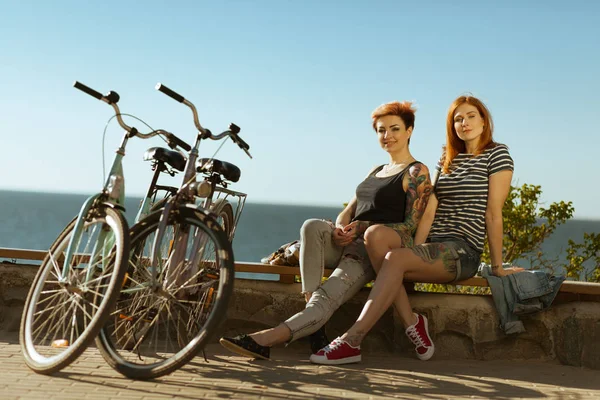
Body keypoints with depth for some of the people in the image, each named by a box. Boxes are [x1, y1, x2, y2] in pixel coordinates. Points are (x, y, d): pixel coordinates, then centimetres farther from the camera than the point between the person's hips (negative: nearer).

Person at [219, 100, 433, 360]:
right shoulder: (376, 171, 25)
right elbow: (348, 211, 18)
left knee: (327, 297, -28)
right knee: (312, 226, -27)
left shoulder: (417, 172, 2)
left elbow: (411, 226, -7)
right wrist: (340, 230, -7)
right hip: (351, 244, 6)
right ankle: (314, 324, -34)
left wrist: (363, 227, -16)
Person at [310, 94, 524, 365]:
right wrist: (416, 249, -7)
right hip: (433, 248, 6)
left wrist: (497, 266, -4)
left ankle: (352, 341, -36)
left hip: (463, 252, -6)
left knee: (395, 258, -31)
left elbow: (493, 213, -5)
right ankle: (412, 323, -18)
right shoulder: (447, 157, 18)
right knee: (374, 241, -23)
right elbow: (429, 208, 6)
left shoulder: (497, 154, 1)